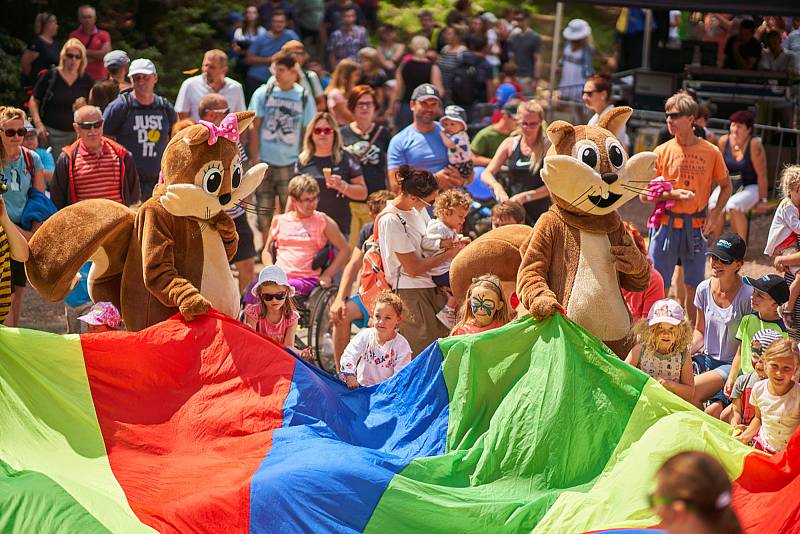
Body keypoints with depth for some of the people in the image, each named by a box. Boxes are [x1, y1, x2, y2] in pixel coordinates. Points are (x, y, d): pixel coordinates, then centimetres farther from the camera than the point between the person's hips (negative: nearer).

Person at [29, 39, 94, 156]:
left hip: (77, 134, 2)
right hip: (51, 133, -2)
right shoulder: (50, 76, -1)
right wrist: (38, 123, -7)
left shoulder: (86, 80, 6)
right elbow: (34, 100, 3)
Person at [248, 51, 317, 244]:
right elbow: (254, 128, 2)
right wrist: (255, 157, -5)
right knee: (264, 210, 5)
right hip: (265, 162, 1)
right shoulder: (263, 93, 2)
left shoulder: (304, 97, 2)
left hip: (291, 163, 0)